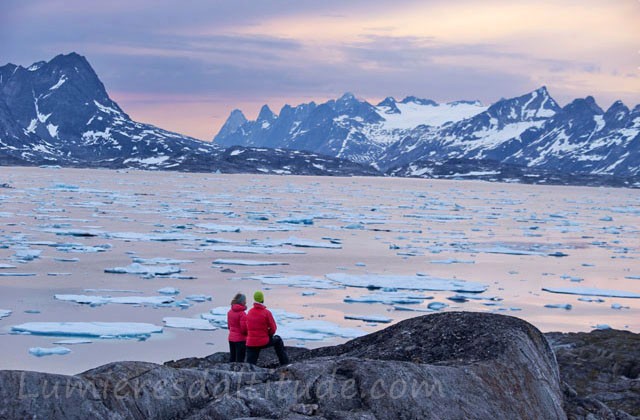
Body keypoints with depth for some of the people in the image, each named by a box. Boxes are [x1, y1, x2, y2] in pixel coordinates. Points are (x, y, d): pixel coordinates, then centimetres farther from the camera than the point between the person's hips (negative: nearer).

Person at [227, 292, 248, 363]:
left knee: (232, 358, 16)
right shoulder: (242, 313, -20)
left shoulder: (230, 312, 4)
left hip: (231, 338, 7)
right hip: (240, 339, -7)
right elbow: (244, 328, -18)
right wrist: (246, 333, 1)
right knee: (240, 360, -1)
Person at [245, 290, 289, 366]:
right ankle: (285, 363, 29)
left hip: (250, 343, 3)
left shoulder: (250, 312, 4)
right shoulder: (266, 312, -12)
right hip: (264, 342, -3)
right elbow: (273, 328, -6)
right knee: (278, 340, 25)